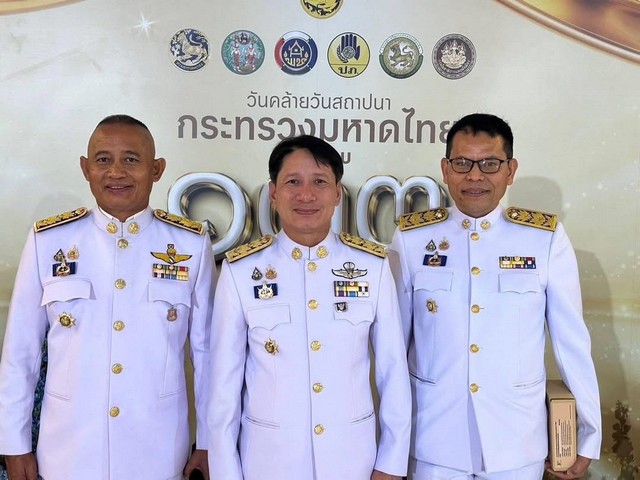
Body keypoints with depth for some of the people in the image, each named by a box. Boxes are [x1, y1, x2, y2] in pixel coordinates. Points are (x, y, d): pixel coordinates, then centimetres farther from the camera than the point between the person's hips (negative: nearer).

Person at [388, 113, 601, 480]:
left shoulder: (547, 239, -7)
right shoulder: (411, 239, -6)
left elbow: (572, 341, -2)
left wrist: (588, 433, 3)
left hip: (518, 439, 1)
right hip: (433, 438, 0)